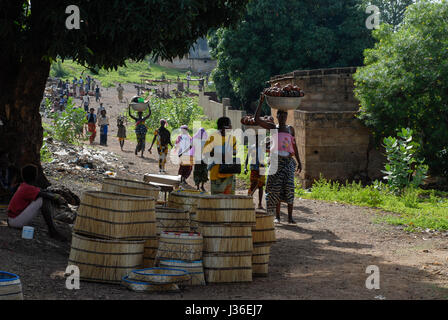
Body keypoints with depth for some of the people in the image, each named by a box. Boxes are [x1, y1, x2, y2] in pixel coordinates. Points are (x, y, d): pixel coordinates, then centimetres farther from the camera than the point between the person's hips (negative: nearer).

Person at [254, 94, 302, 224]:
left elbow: (294, 146, 17)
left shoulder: (290, 129, 14)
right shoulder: (273, 128, 7)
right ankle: (277, 216, 5)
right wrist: (261, 102, -6)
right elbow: (257, 120, -3)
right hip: (276, 161, -1)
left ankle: (290, 216, -7)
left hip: (288, 161, 1)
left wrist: (299, 162, 13)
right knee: (276, 188, -2)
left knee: (289, 187, -9)